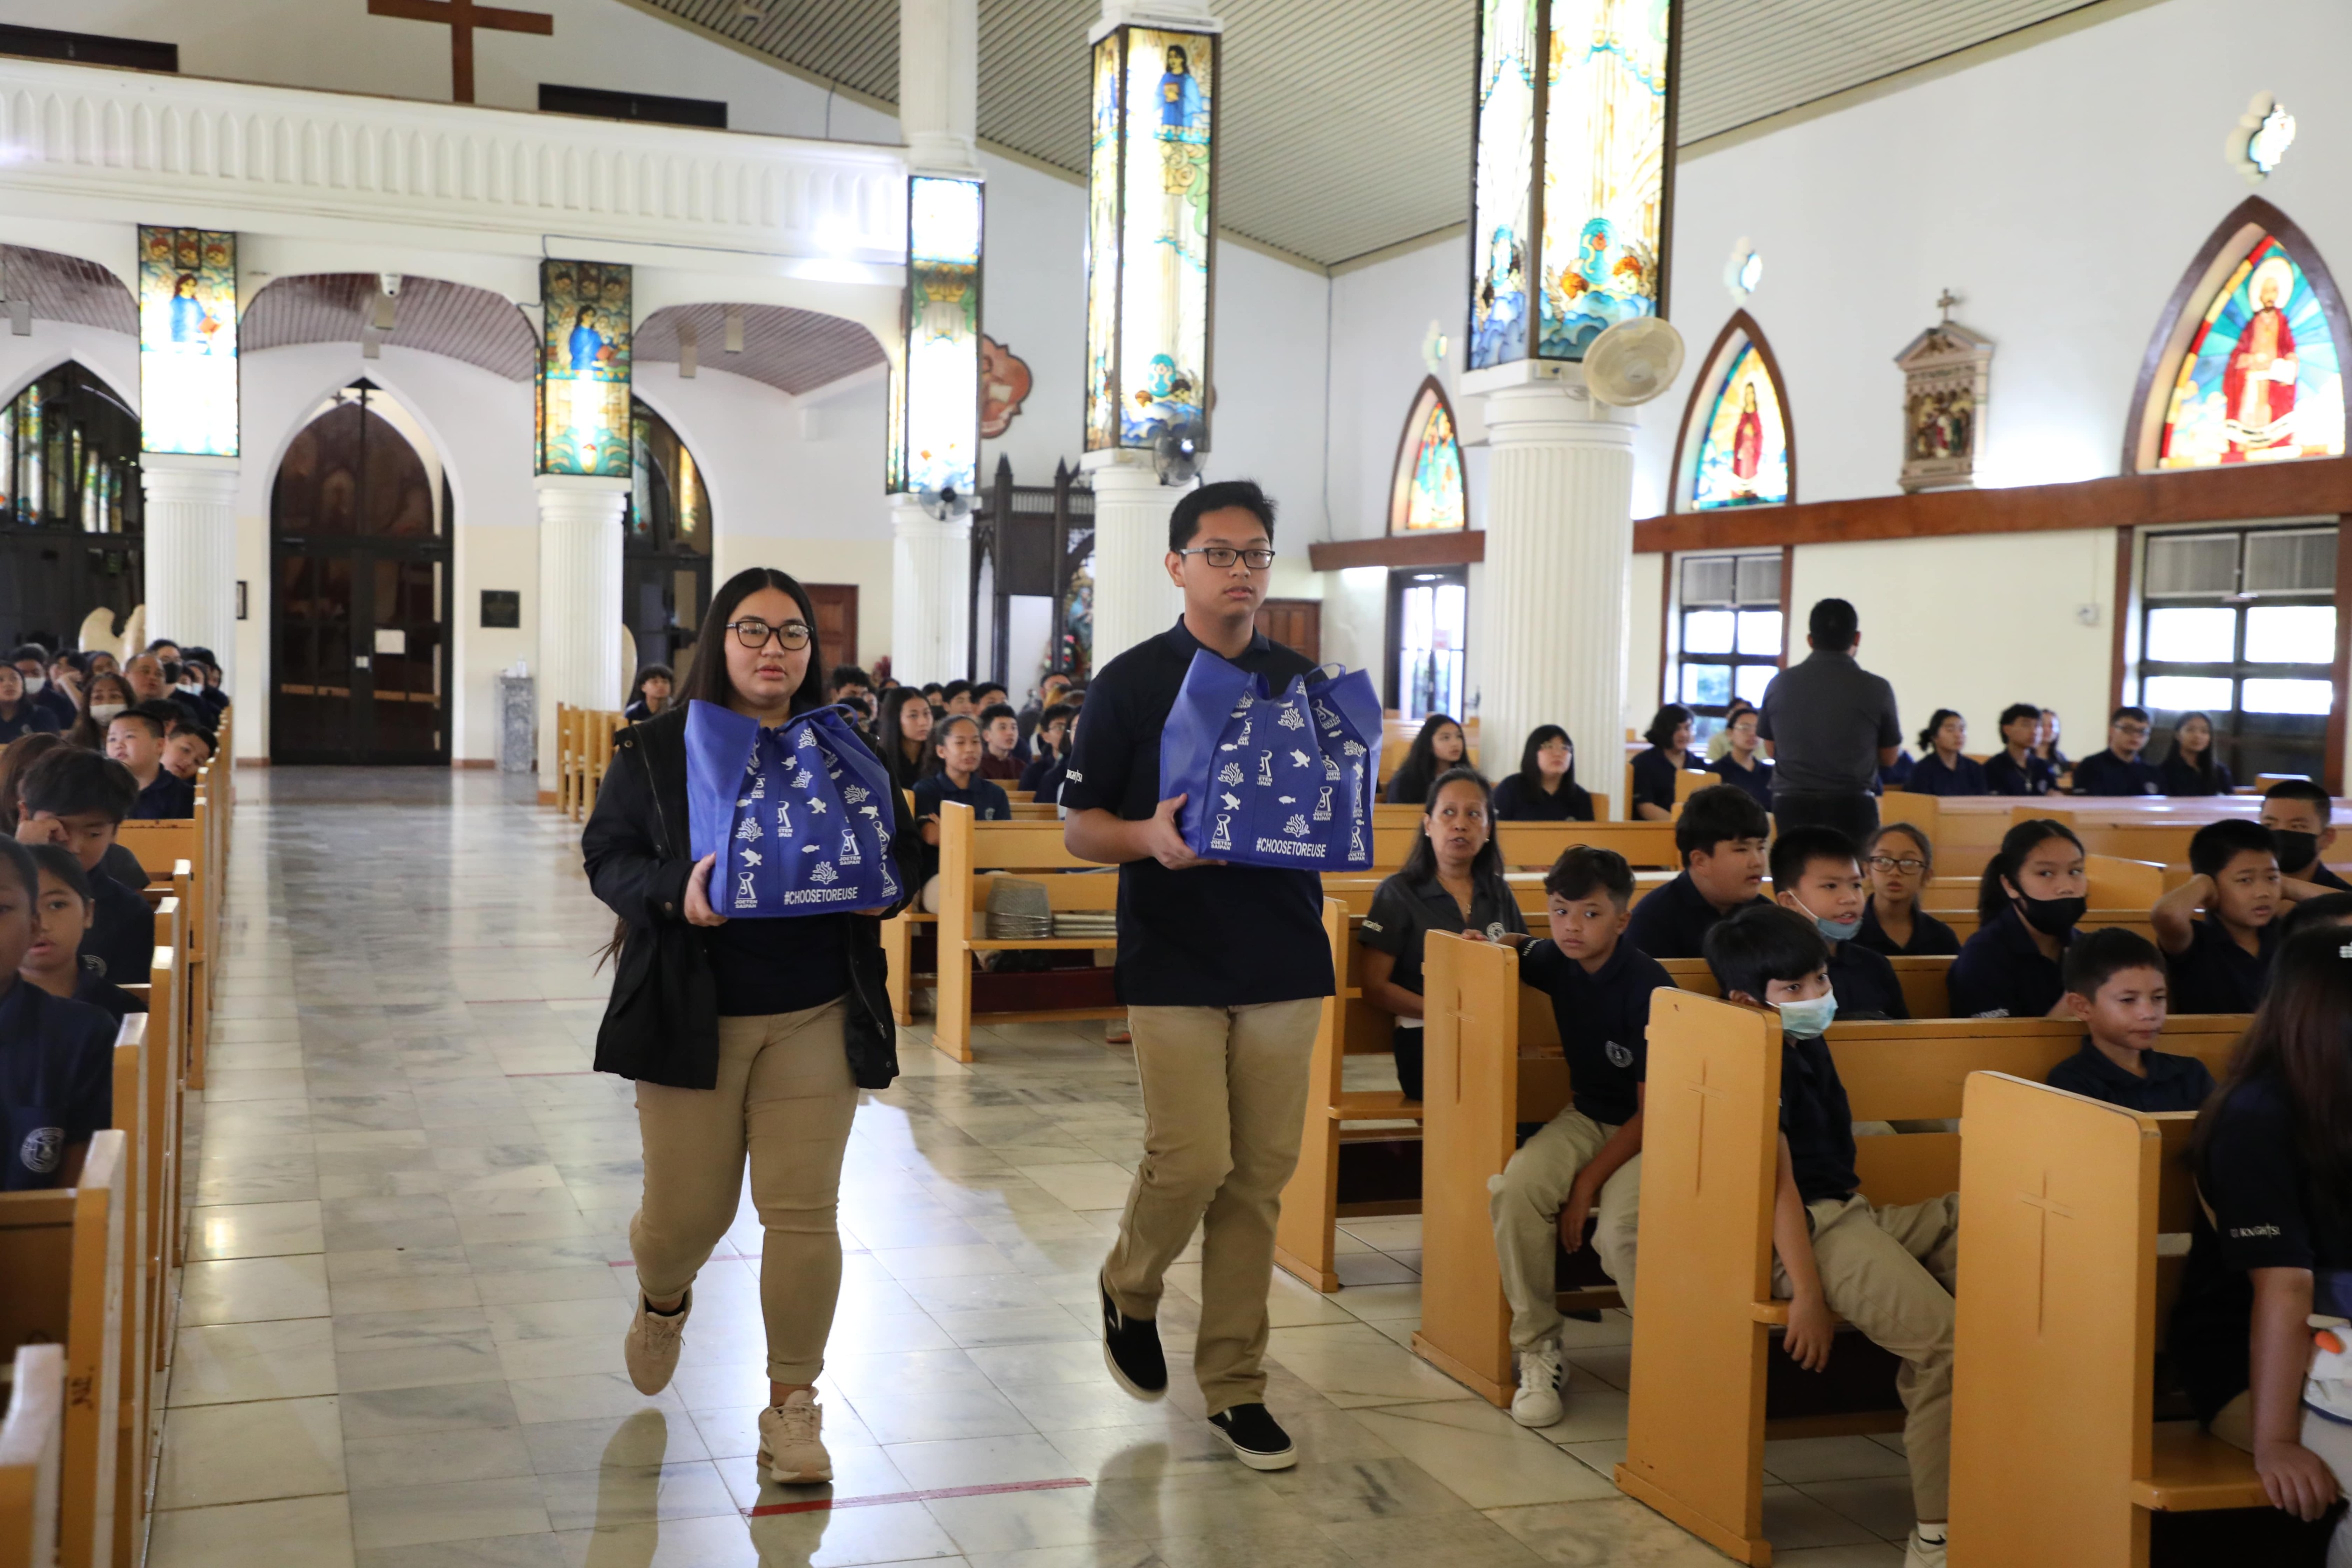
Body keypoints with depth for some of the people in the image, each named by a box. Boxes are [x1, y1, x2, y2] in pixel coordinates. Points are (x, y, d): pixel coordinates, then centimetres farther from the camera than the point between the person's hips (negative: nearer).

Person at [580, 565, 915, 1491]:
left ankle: (793, 1405, 14)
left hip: (816, 1017, 1)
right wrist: (677, 891, -20)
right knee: (686, 1213, 4)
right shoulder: (656, 750, 1)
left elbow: (896, 854, 13)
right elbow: (606, 855, 0)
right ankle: (663, 1302, 42)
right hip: (692, 1015, -1)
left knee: (803, 1212, -2)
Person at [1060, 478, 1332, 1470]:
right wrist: (1151, 839, -21)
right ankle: (1128, 1289, 23)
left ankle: (1233, 1382, 16)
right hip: (1174, 965, -3)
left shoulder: (1305, 684, 10)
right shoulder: (1131, 683, 0)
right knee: (1192, 1161, -9)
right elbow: (1079, 829, -1)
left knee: (1261, 1176, 5)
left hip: (1286, 961, 4)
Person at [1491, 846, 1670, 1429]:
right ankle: (1539, 1355, -11)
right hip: (1587, 1117, 6)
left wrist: (1589, 1183, -21)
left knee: (1618, 1232, -34)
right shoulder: (1556, 961, -2)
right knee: (1517, 1189, -26)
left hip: (1647, 1132, -5)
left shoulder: (1648, 988, -20)